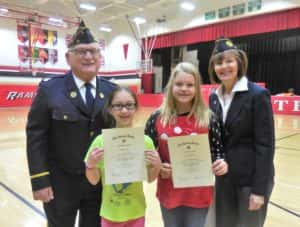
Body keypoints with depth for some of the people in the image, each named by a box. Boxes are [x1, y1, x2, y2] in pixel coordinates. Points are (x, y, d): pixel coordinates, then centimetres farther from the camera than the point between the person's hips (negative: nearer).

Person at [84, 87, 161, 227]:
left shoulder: (145, 141, -12)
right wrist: (90, 165, -22)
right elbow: (93, 181, -5)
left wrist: (157, 166, -19)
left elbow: (150, 179, -1)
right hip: (110, 213, 0)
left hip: (136, 213, 1)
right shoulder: (101, 141, -14)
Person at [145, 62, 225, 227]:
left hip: (199, 194, -1)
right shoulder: (157, 118, -8)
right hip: (169, 193, 1)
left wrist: (220, 164, -22)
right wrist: (158, 168, -17)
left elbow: (217, 150, -1)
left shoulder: (208, 118, -9)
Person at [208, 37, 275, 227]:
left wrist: (259, 188, -16)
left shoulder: (258, 95, -14)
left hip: (251, 178, -5)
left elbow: (265, 145, -16)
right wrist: (215, 163, 4)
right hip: (223, 177, 6)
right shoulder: (214, 97, 4)